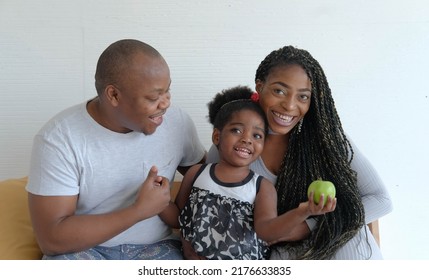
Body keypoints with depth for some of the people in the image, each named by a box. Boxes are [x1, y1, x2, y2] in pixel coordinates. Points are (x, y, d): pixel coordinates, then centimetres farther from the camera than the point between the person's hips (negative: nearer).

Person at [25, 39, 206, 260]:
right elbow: (52, 239, -19)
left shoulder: (178, 122, -8)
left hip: (156, 246, 2)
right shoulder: (58, 139, -17)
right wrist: (140, 210, -23)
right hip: (82, 248, -1)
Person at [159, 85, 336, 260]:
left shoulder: (262, 187, -5)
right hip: (196, 264, 1)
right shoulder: (197, 174, -1)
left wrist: (301, 212, -36)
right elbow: (177, 218, 8)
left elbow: (266, 230, -20)